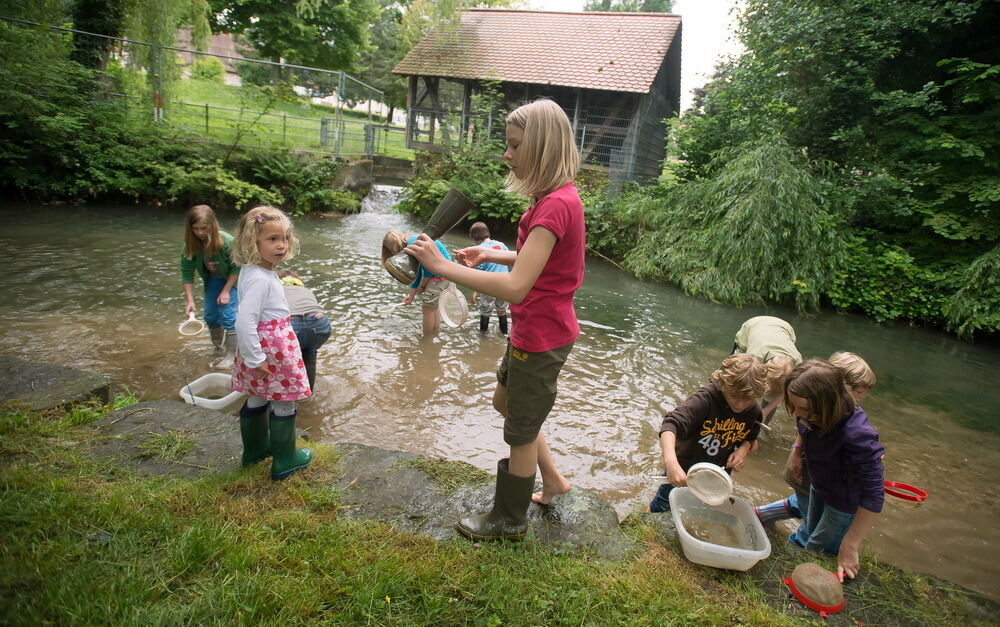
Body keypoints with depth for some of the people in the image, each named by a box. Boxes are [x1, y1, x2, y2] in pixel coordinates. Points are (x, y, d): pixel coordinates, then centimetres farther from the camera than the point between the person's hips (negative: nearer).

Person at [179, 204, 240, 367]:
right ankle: (218, 348, 30)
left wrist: (226, 291, -20)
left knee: (227, 315, -10)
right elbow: (187, 274, -16)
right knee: (210, 316, 8)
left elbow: (236, 268, -21)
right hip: (212, 279, 5)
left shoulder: (226, 241, -33)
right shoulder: (190, 246, -22)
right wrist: (189, 301, -21)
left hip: (232, 279, -4)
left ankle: (231, 354, 2)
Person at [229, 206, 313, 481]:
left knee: (257, 399, 23)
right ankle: (285, 461, 21)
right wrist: (254, 359, -23)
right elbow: (244, 322, -30)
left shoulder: (254, 272, 6)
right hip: (273, 350, -9)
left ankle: (255, 449, 41)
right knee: (284, 405, 6)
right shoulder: (259, 279, -25)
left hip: (266, 344, 9)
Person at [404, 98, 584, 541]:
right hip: (532, 330, 10)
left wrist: (443, 266, -29)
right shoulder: (556, 197, 4)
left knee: (522, 431, 10)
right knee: (505, 401, 27)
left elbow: (515, 288, -34)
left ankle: (509, 521, 33)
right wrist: (496, 255, 3)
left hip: (542, 337, -10)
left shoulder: (555, 205, -27)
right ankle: (552, 480, 41)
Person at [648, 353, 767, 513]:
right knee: (659, 510, 20)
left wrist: (744, 449, -15)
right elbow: (671, 424, -46)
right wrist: (671, 462, -62)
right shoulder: (706, 398, -33)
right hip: (683, 472, -4)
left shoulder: (754, 411, -13)